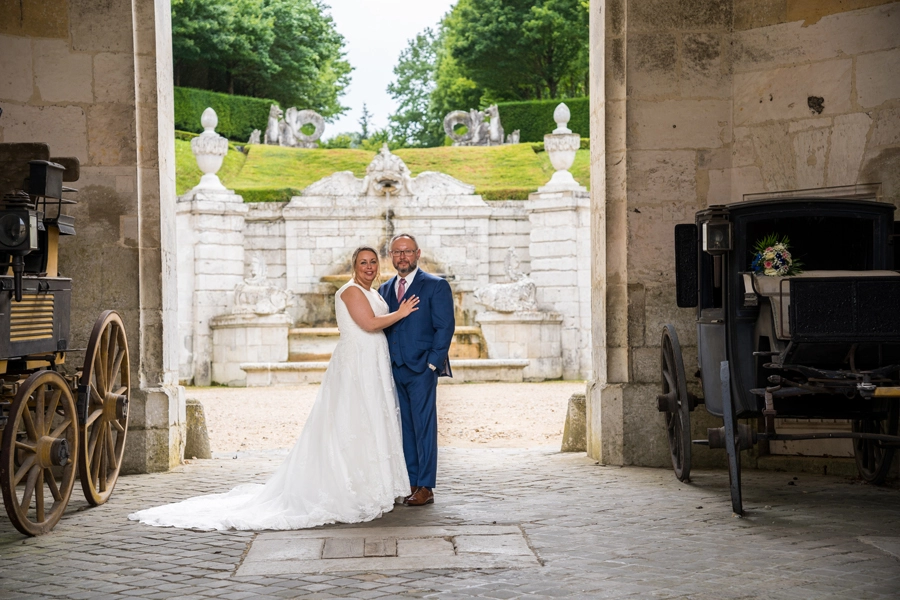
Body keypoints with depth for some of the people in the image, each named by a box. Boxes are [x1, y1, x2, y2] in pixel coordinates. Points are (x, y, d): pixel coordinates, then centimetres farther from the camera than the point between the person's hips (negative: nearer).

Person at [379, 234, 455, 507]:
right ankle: (411, 483, 13)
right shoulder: (384, 289, 16)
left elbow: (445, 327, -5)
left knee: (424, 426, -3)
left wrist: (432, 363, -12)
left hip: (422, 368, -5)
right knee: (404, 427, 8)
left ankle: (425, 487, 1)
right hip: (393, 369, 5)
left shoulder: (436, 286, 0)